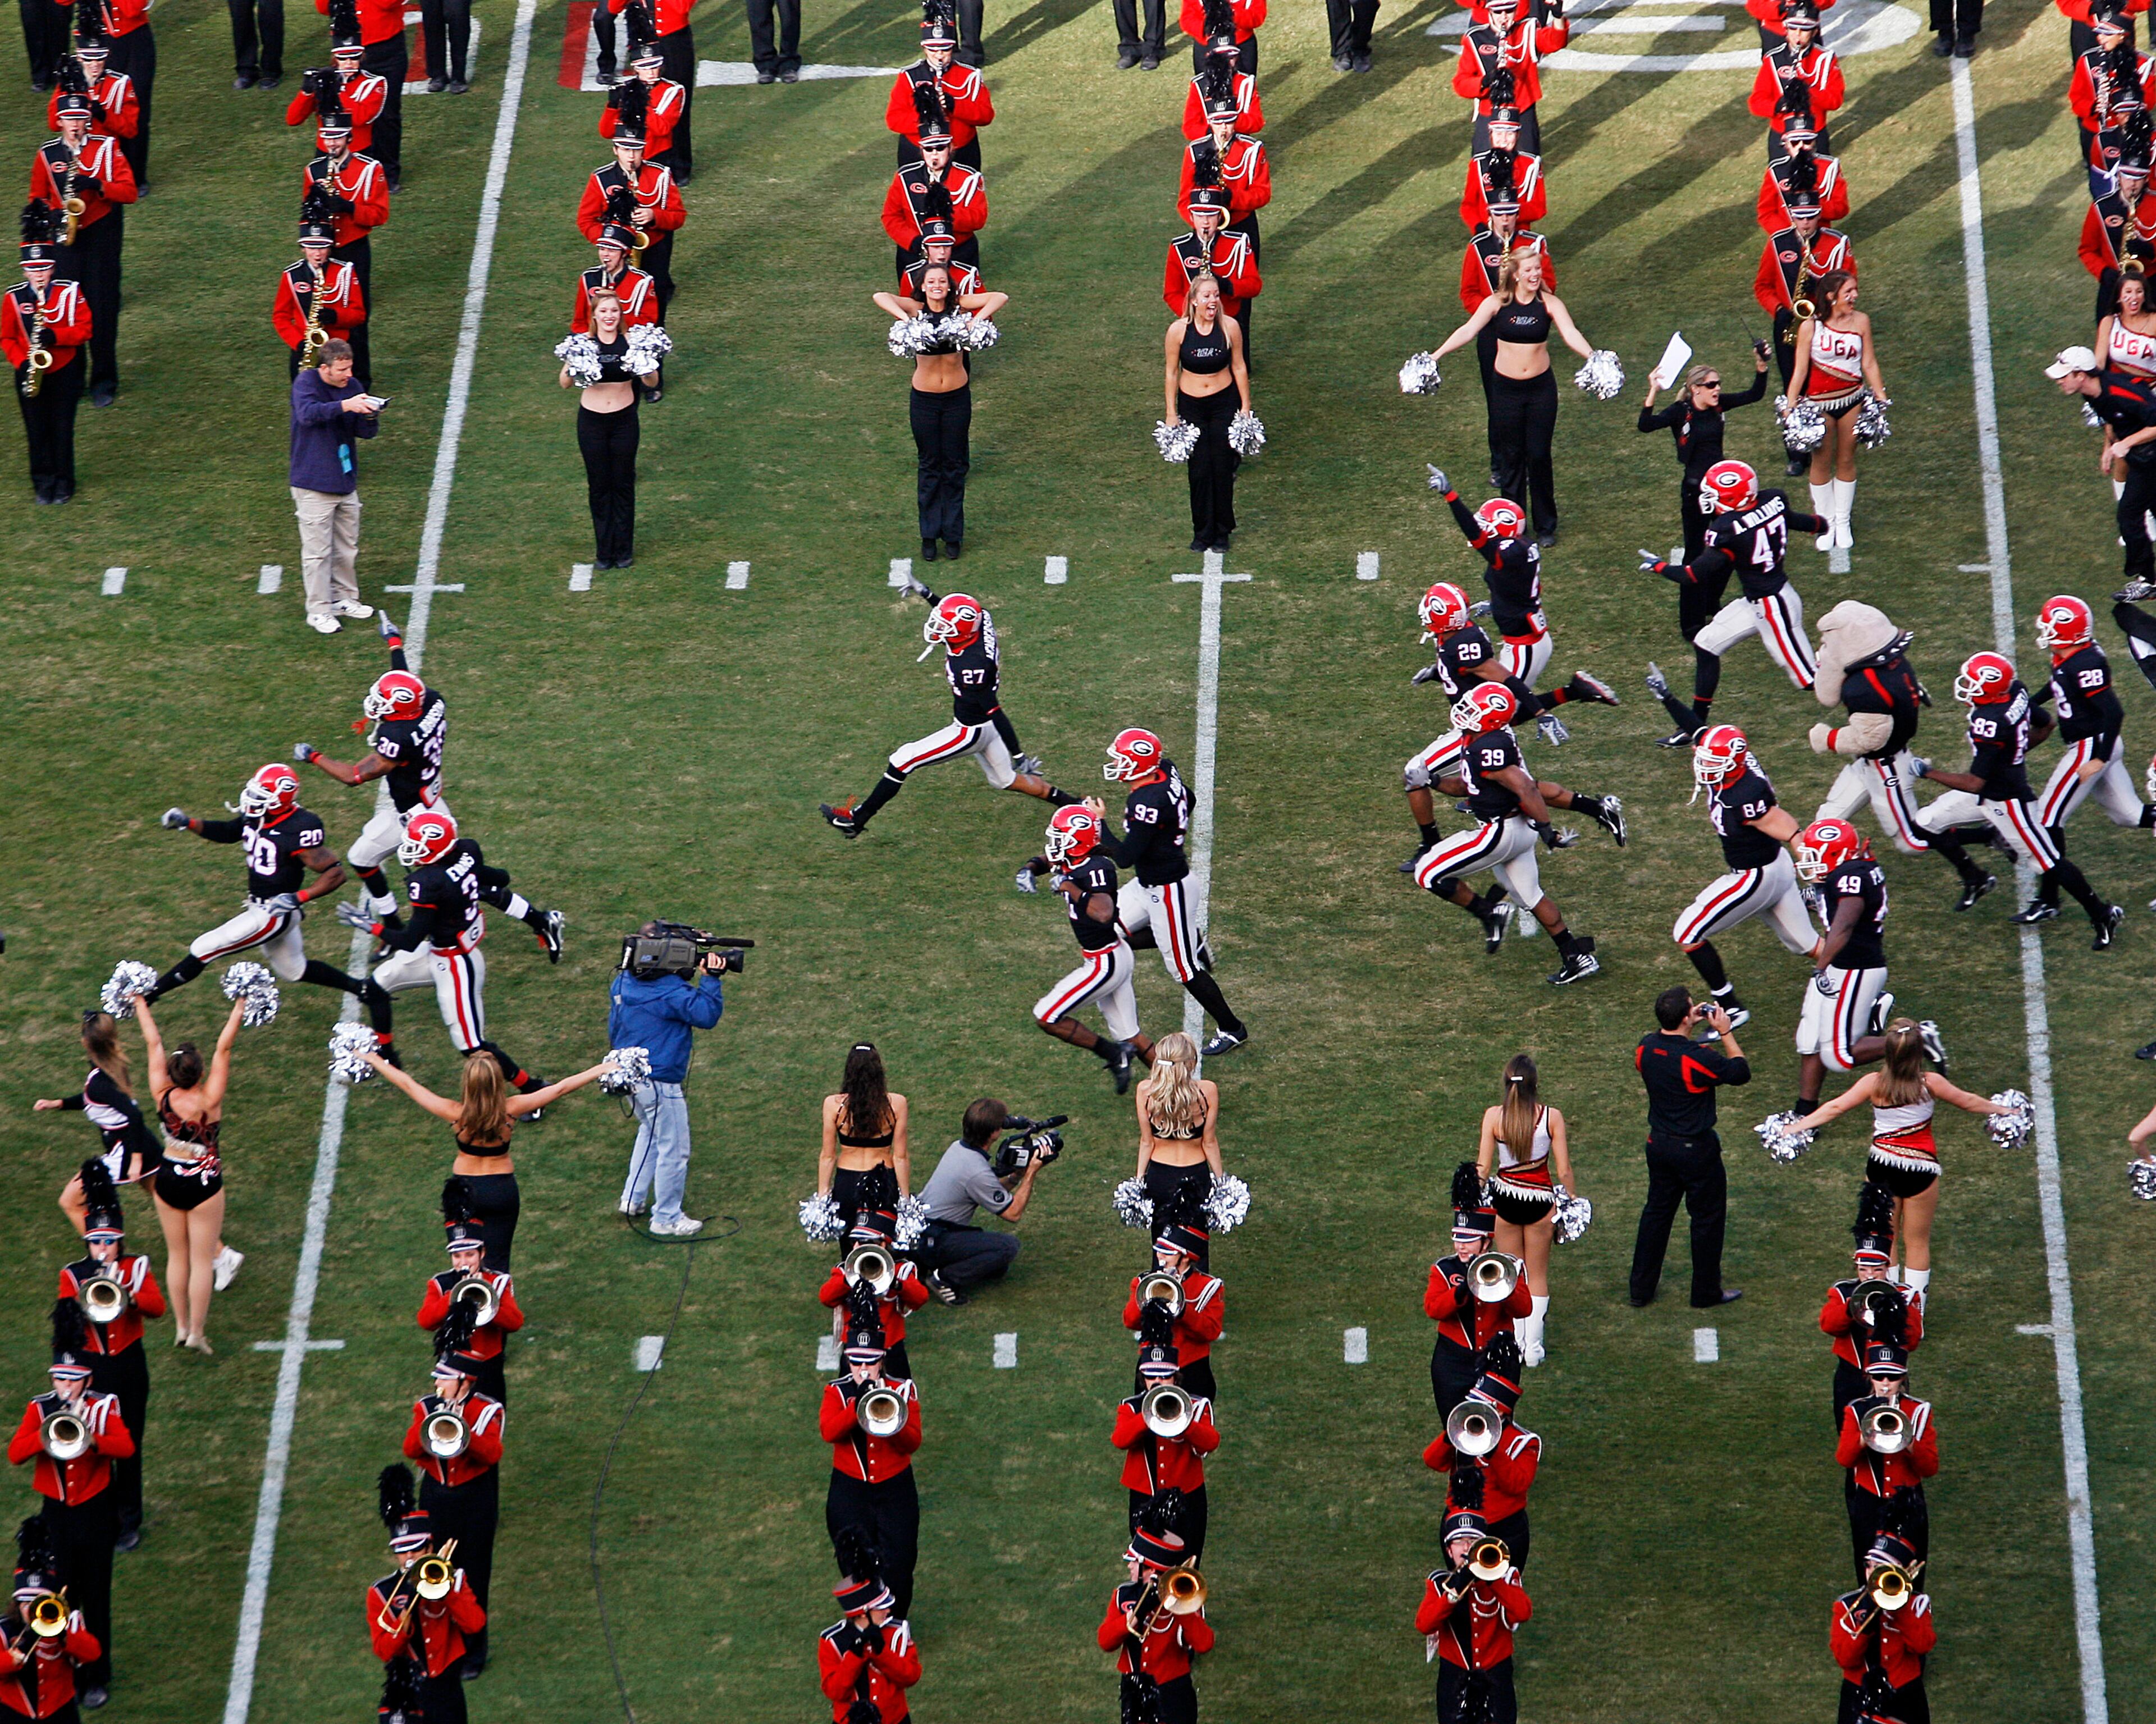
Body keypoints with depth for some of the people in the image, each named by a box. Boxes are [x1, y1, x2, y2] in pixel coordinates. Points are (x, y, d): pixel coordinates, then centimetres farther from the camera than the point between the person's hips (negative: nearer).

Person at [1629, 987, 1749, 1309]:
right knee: (1707, 1218, 11)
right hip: (1696, 1149, -6)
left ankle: (1641, 1289, 27)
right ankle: (1706, 1294, 21)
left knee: (1657, 1211, 21)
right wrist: (1725, 1033, -7)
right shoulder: (1698, 1057, -28)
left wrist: (1690, 1024, 11)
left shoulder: (1645, 1048, -7)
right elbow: (1741, 1072, -13)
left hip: (1658, 1144, 6)